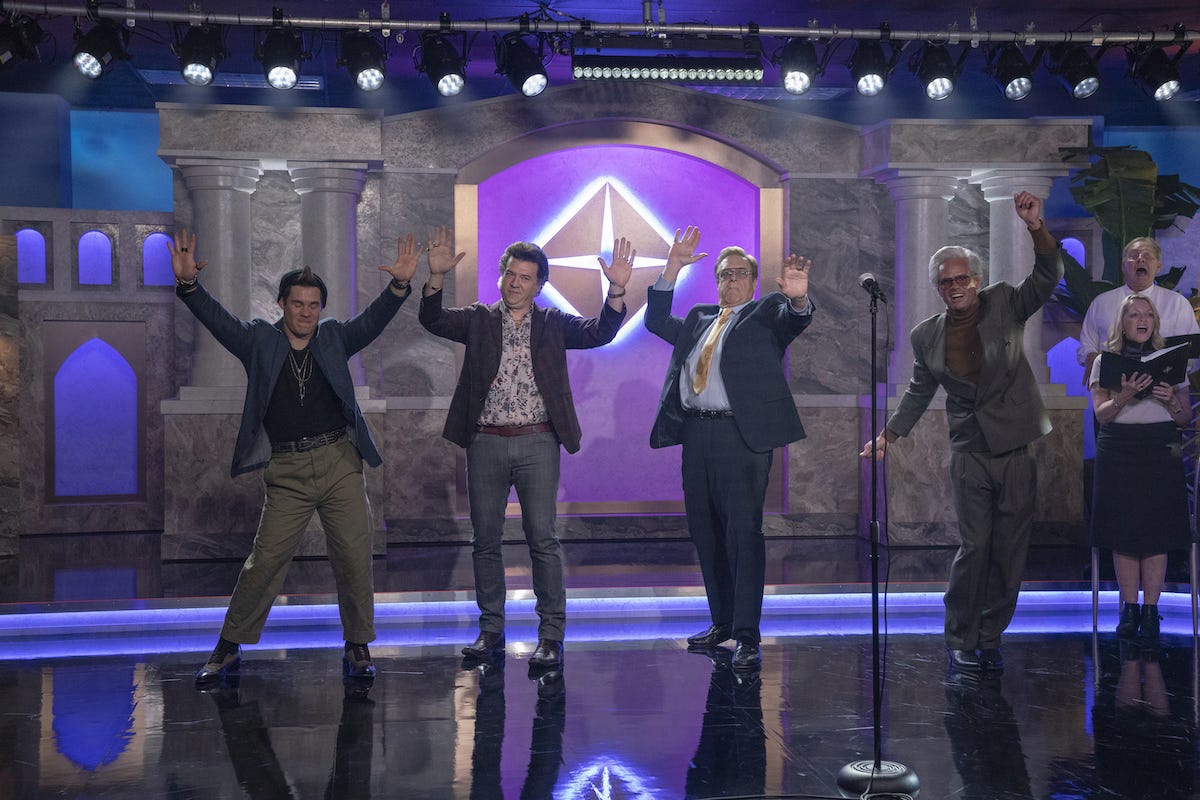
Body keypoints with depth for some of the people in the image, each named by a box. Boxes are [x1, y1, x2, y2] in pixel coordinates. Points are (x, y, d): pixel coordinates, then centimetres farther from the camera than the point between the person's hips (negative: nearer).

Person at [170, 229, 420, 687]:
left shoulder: (334, 338, 10)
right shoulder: (259, 341, 6)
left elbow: (373, 320, -2)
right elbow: (216, 319, -6)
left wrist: (400, 284, -18)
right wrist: (188, 284, -23)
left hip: (340, 463, 1)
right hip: (286, 472, -1)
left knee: (354, 559, -1)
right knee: (264, 562, -2)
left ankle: (357, 648, 14)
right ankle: (228, 648, 12)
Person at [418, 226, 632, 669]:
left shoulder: (553, 324, 7)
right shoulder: (478, 320, 8)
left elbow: (600, 332, -7)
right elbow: (433, 320, -7)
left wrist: (617, 288, -23)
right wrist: (437, 275, -23)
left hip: (537, 442, -1)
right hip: (486, 443, 2)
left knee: (543, 539, -3)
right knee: (485, 540, 7)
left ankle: (551, 635, 3)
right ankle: (491, 629, 19)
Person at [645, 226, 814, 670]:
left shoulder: (766, 313, 6)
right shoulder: (699, 320, 23)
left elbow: (795, 318, -13)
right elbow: (657, 321, 17)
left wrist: (798, 297, -37)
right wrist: (672, 269, 10)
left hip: (740, 434, -6)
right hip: (696, 434, 6)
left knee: (743, 531, -10)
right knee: (706, 533, 11)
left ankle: (748, 635, -9)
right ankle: (722, 621, 23)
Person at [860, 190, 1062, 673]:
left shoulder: (1004, 304, 1)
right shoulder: (927, 336, 6)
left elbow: (1047, 277, -10)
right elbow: (919, 391, 18)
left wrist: (1035, 227, -25)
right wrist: (888, 435, 14)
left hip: (1017, 451, 0)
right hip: (970, 453, 0)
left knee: (1009, 551, 4)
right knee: (975, 546, -6)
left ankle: (989, 639, 17)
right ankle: (960, 641, 8)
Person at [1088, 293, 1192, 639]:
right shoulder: (1106, 361, 8)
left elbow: (1186, 418, 11)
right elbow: (1101, 413, -1)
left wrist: (1170, 400, -9)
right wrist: (1125, 395, -19)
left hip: (1161, 452, 1)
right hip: (1119, 452, 0)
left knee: (1157, 532, -4)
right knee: (1123, 533, -2)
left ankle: (1150, 611, 1)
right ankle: (1129, 610, 5)